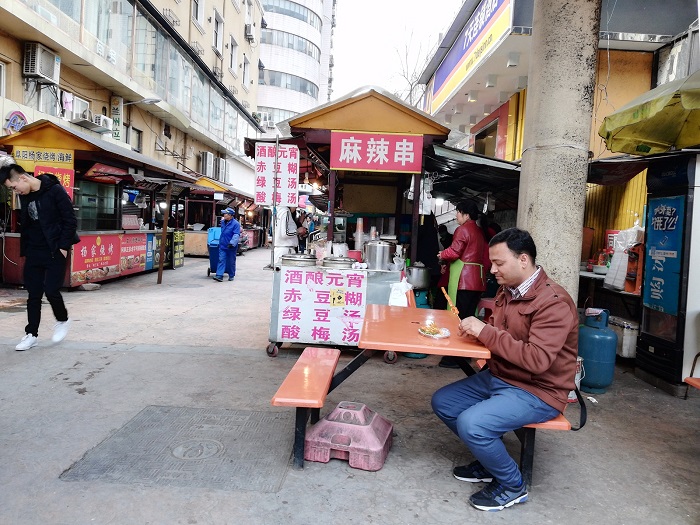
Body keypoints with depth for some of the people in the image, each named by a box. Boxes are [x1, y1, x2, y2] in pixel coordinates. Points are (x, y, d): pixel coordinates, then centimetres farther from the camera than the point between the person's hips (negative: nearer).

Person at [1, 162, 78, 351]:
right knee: (33, 294, 7)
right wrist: (25, 248, 11)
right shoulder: (24, 196, 8)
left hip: (55, 252, -6)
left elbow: (70, 221, -12)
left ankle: (63, 321, 18)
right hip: (34, 252, 6)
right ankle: (31, 334, 16)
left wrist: (63, 246, -13)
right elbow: (25, 223, 18)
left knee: (51, 290, -9)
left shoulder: (55, 191, -13)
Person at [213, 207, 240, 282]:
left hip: (231, 247, -6)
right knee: (221, 260, -4)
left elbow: (236, 235, -22)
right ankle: (219, 276, -9)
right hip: (222, 246, 6)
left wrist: (232, 243, -32)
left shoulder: (235, 224, -14)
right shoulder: (223, 222, 10)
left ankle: (231, 276, 20)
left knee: (231, 262, 8)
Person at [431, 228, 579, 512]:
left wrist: (485, 332, -28)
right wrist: (475, 328, -4)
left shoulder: (553, 302, -23)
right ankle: (489, 460, 21)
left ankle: (512, 485, 2)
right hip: (497, 377, 9)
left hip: (538, 392, -9)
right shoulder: (508, 290, 3)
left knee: (471, 424, -26)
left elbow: (537, 360, -32)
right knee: (442, 402, 6)